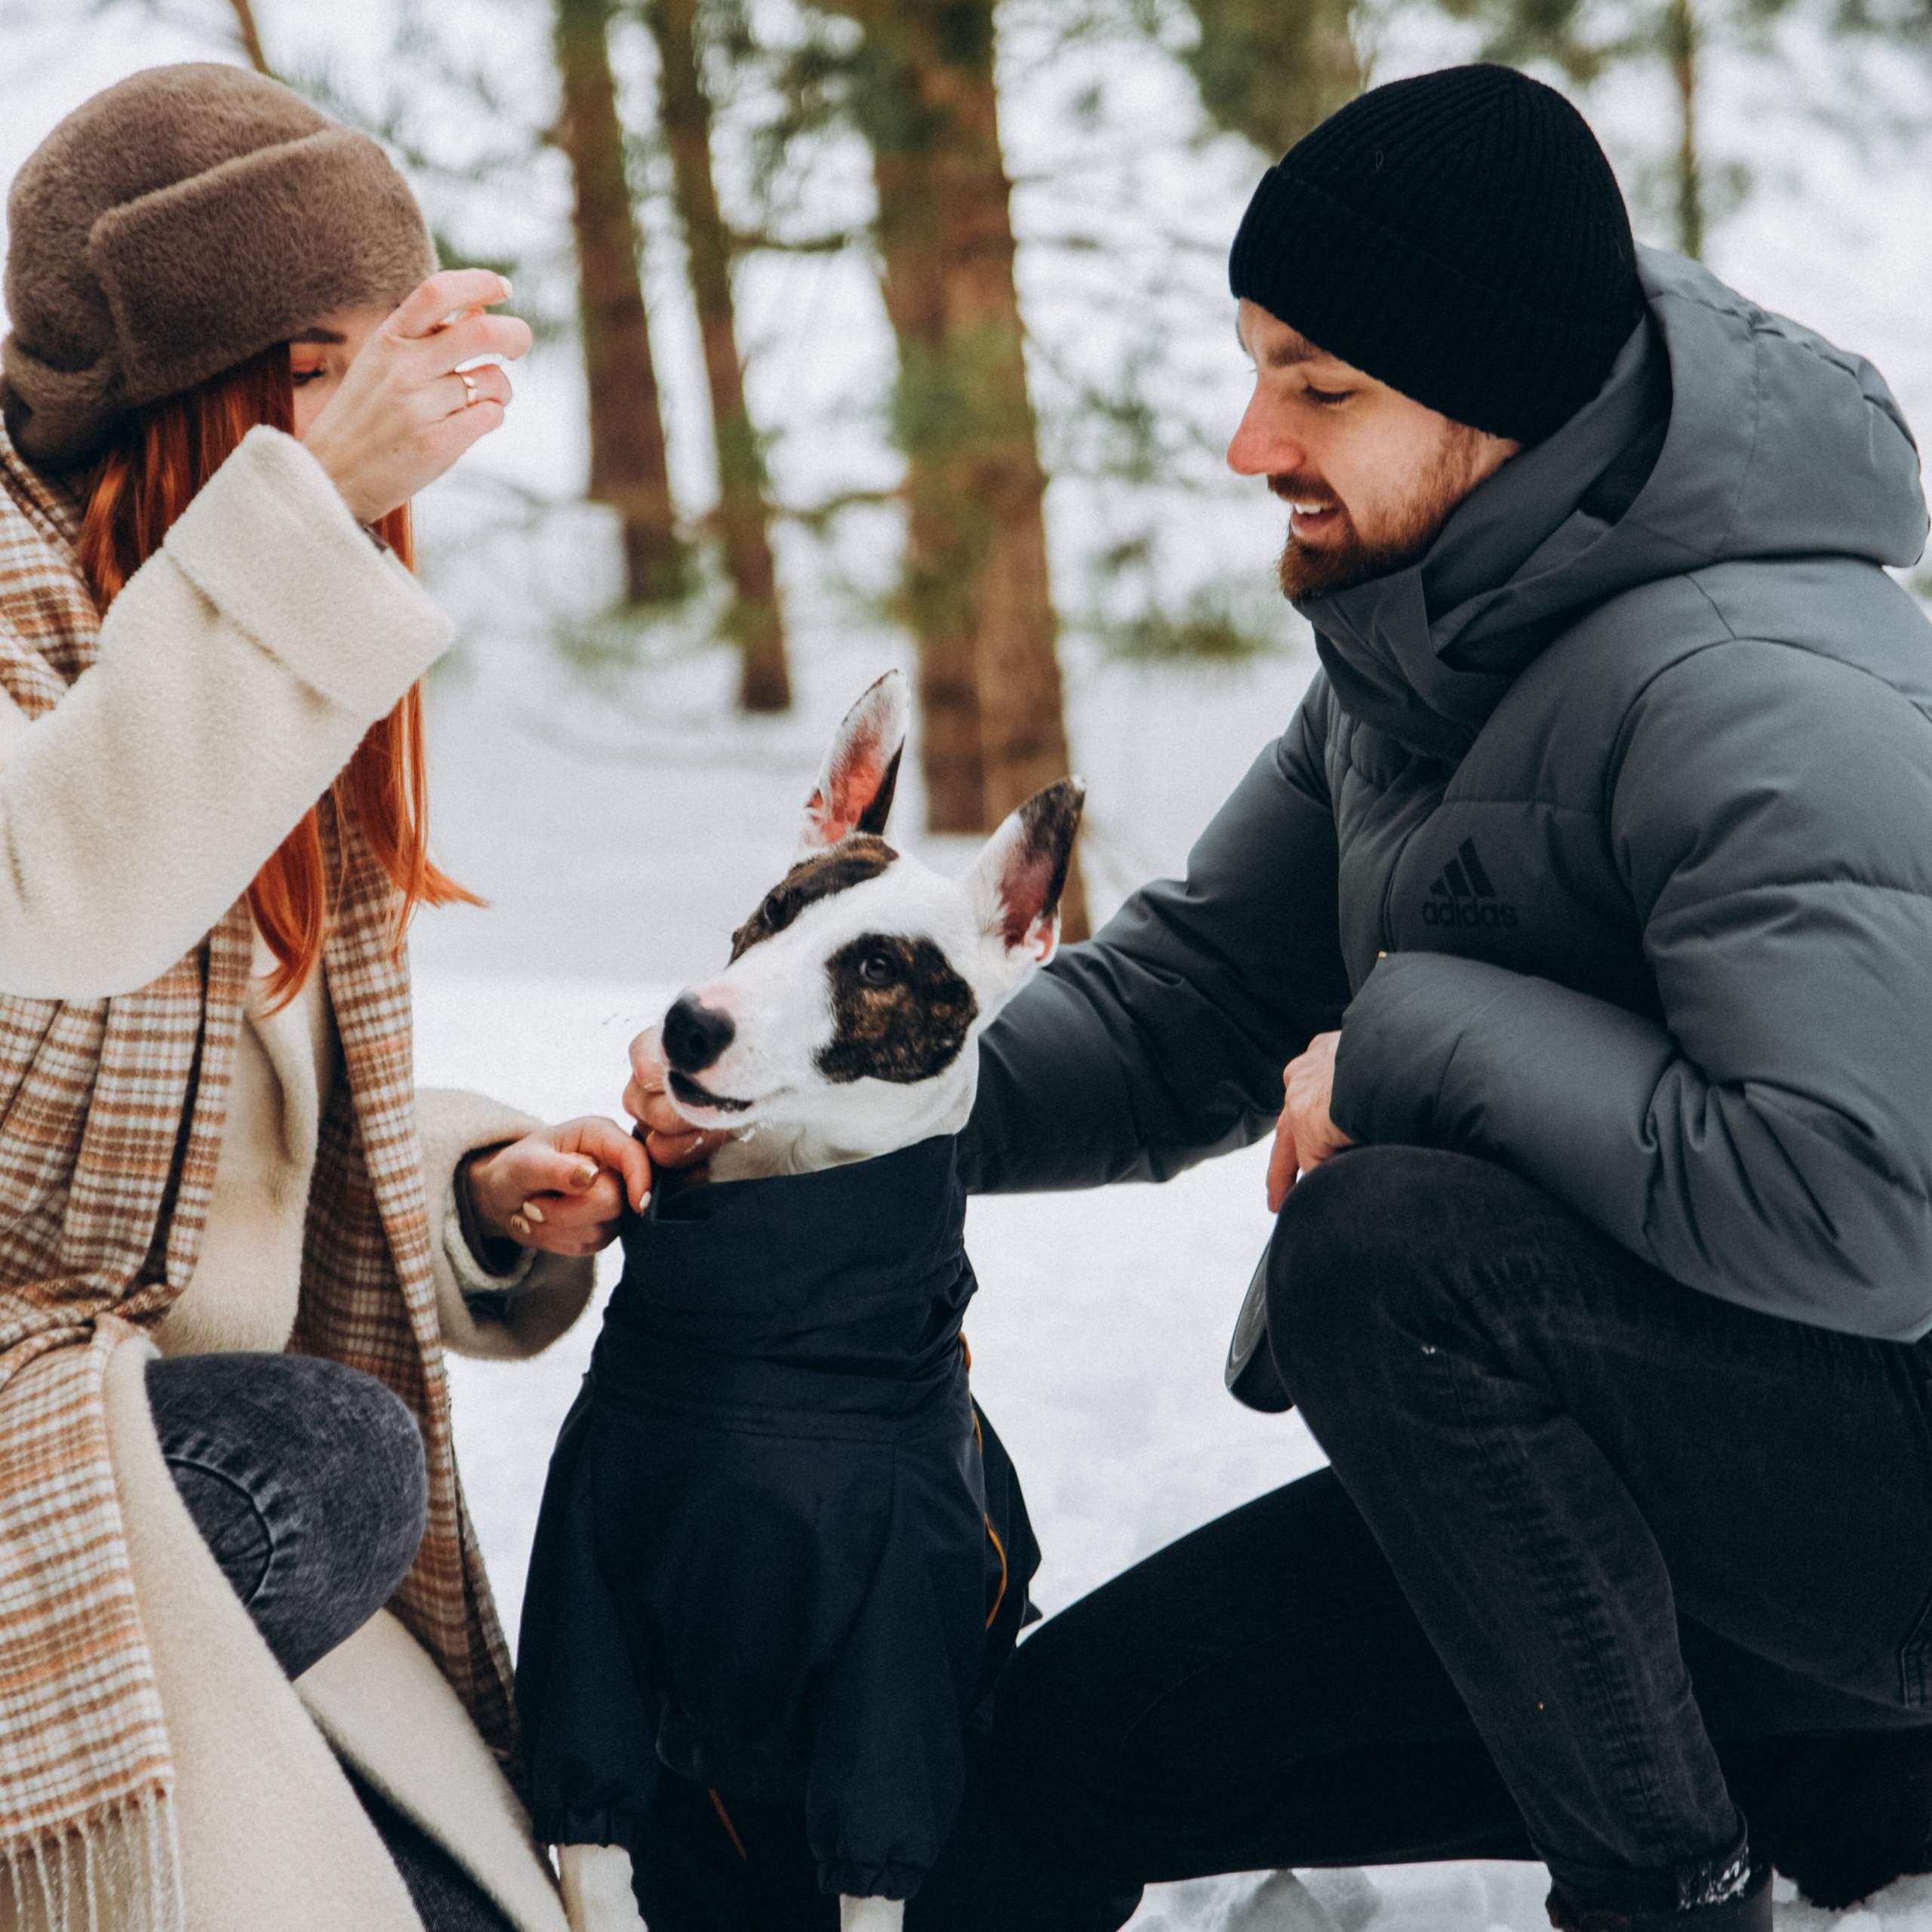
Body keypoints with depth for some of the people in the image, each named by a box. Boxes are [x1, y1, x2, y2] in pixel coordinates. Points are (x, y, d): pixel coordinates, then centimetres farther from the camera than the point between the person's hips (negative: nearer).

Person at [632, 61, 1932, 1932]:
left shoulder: (1755, 698, -26)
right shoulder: (1416, 645, 4)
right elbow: (1185, 1003, 6)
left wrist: (1419, 1036, -25)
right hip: (1593, 1465, 9)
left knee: (1384, 1244, -33)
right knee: (1063, 1752, 8)